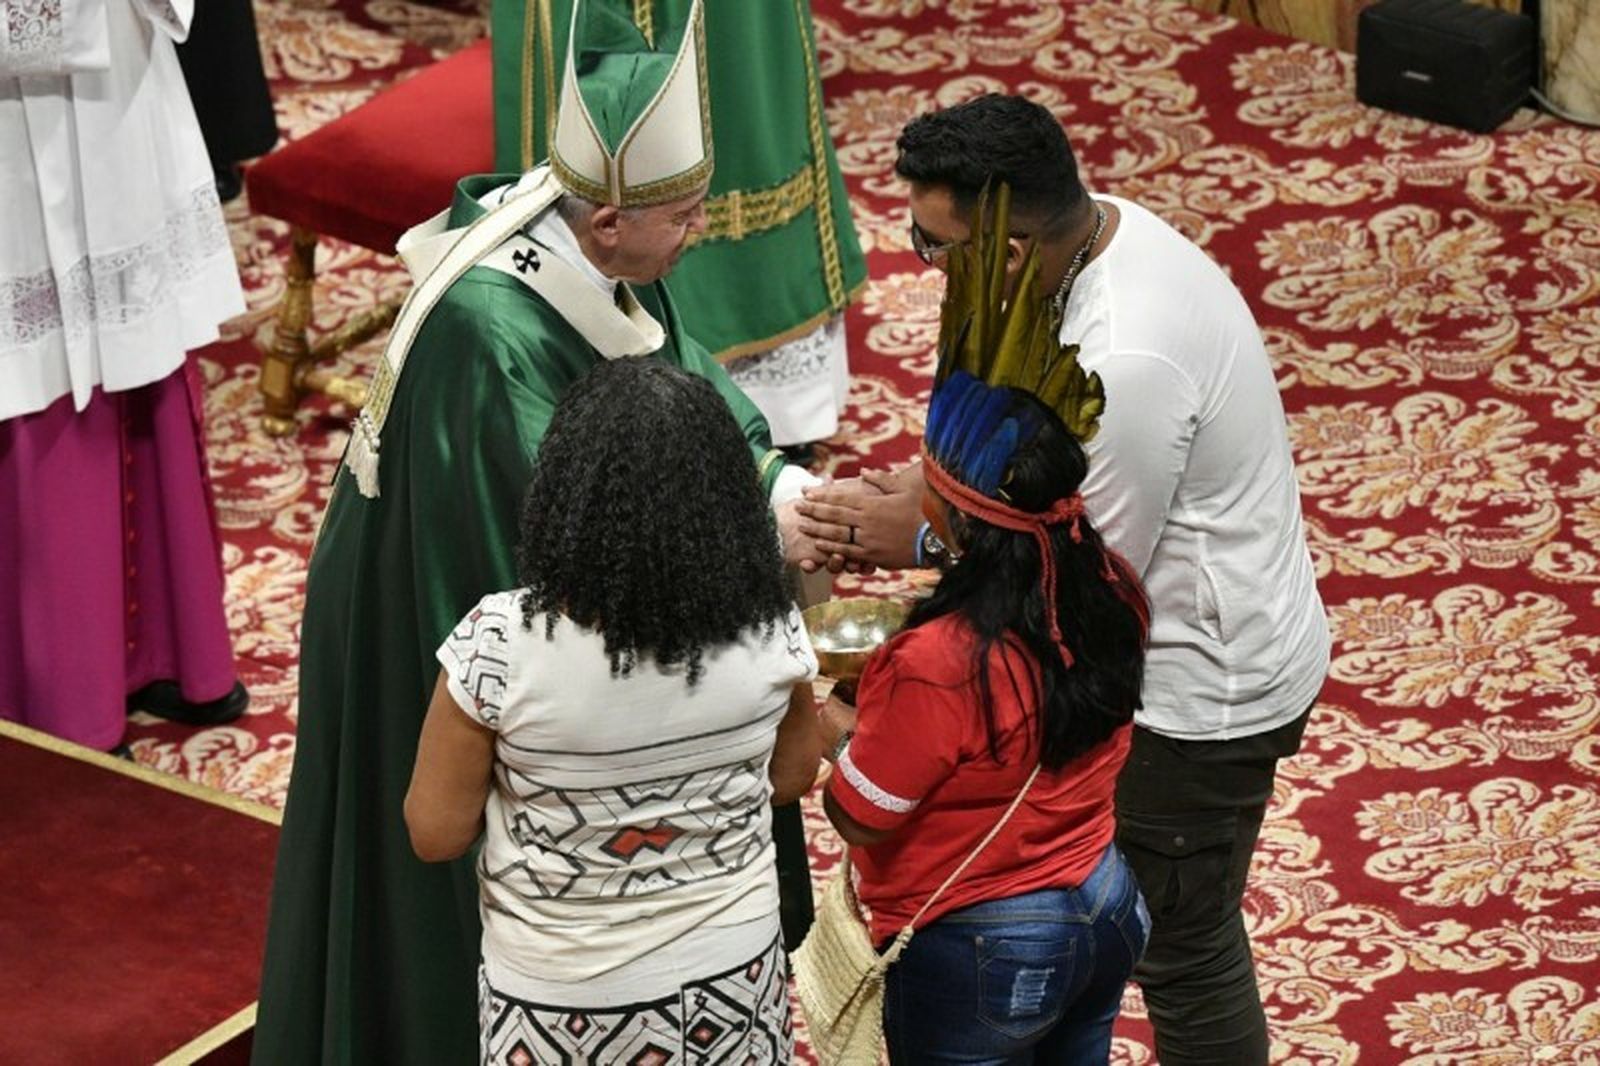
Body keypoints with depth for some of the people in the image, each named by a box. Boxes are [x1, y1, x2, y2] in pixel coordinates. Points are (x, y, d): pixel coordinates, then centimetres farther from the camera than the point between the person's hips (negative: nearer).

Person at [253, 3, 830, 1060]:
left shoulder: (601, 256, -12)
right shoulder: (495, 328, -37)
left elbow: (689, 385, 0)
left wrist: (784, 481, -16)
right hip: (426, 626, -8)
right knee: (451, 885, 11)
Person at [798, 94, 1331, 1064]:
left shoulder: (1125, 360, -35)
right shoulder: (1105, 226, -6)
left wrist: (923, 540, -16)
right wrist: (934, 481, -5)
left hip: (1202, 693, -9)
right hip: (1211, 649, 9)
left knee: (1185, 950, 10)